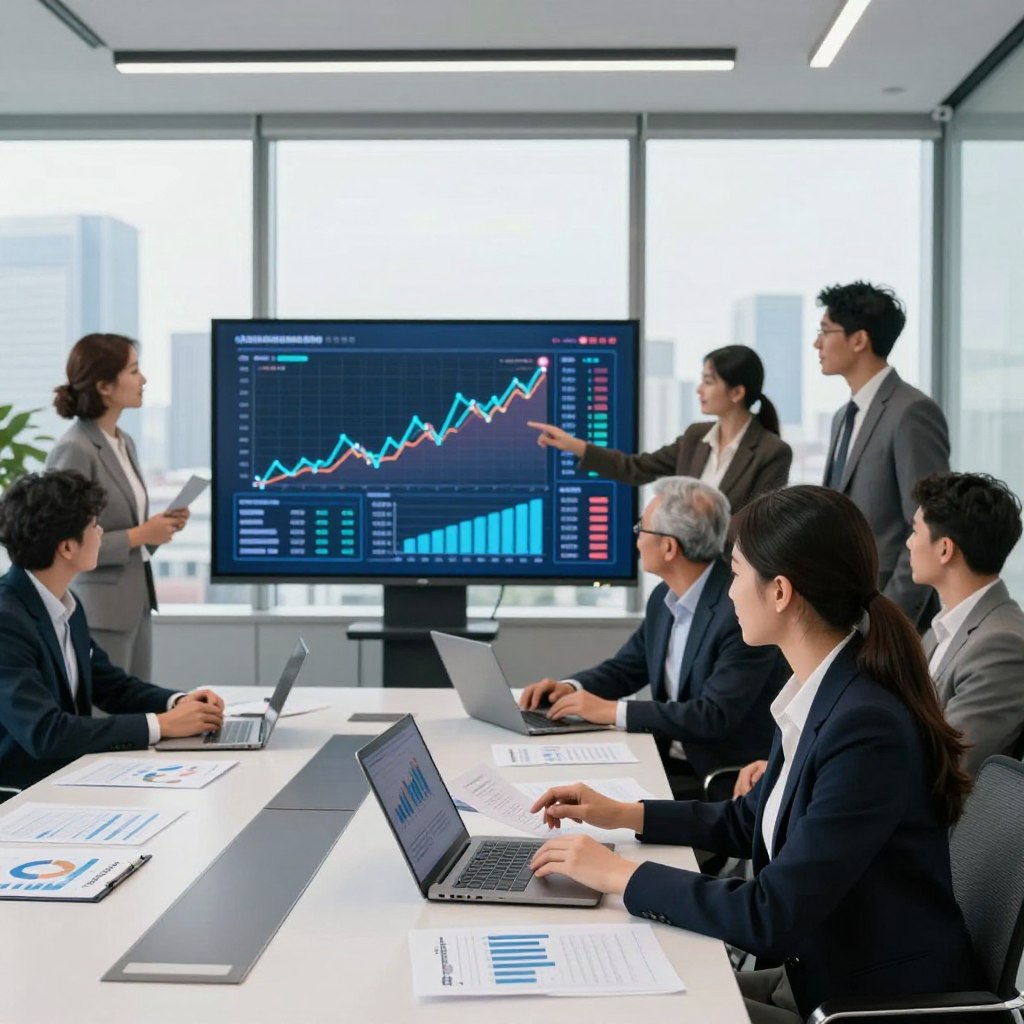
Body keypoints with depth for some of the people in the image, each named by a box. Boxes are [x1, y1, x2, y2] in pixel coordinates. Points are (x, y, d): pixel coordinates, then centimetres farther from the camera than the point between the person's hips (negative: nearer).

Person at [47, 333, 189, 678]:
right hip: (99, 613, -9)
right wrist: (140, 535, -17)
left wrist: (157, 526, 2)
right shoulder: (74, 450, -16)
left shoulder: (125, 443, 12)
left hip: (135, 606, 9)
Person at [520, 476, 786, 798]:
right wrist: (571, 687, -4)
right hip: (667, 760, 8)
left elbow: (715, 717, -26)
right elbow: (626, 668, 17)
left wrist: (612, 711, -23)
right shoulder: (665, 597, 5)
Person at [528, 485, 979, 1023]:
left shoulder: (868, 729, -28)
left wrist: (622, 875, -18)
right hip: (816, 972, 8)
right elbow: (749, 820, 18)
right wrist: (624, 814, 10)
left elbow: (772, 918, -27)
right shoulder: (817, 695, 1)